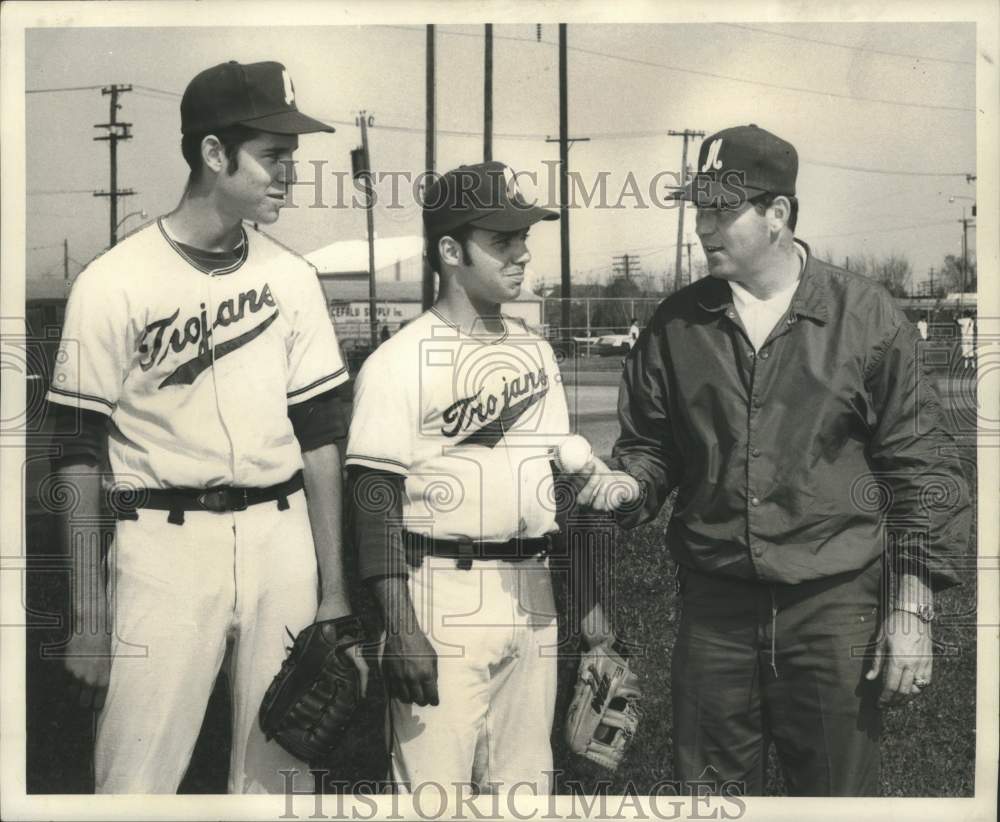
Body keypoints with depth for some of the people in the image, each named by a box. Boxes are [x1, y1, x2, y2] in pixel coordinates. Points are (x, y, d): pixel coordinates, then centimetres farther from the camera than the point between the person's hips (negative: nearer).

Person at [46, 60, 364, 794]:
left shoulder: (292, 277, 6)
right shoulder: (115, 282, -6)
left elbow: (319, 436, 8)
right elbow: (81, 455, -4)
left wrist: (333, 592, 7)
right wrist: (88, 616, -7)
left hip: (282, 542, 4)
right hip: (165, 547, -4)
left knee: (276, 774, 12)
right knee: (137, 780, -1)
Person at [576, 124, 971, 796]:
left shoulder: (867, 316, -4)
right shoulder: (676, 324, 4)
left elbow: (920, 465, -2)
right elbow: (651, 443, 14)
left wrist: (913, 609, -6)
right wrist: (627, 483, -10)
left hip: (835, 606, -2)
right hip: (715, 605, 3)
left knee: (838, 792, 9)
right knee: (709, 790, 14)